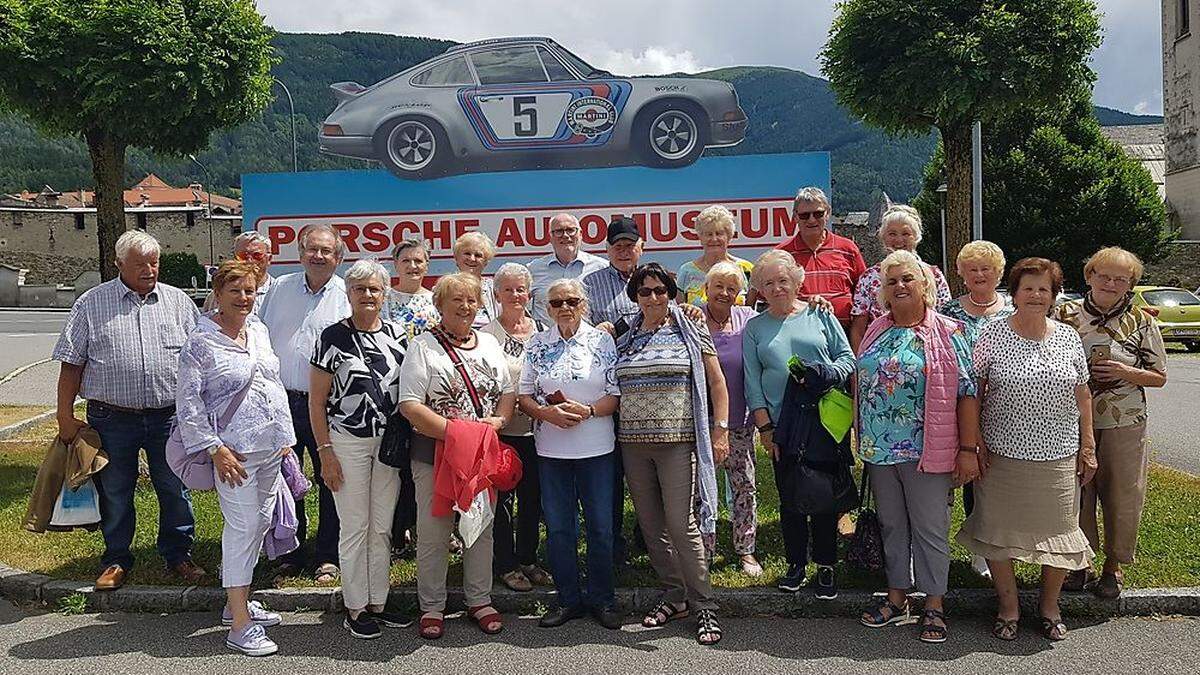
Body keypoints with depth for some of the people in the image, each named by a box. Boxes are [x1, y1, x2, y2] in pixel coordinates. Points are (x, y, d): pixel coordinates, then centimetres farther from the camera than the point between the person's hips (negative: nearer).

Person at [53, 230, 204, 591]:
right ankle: (116, 560, 25)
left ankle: (178, 555, 23)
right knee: (115, 494, 10)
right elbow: (72, 364, 3)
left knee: (176, 490, 7)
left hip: (169, 416, 1)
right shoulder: (91, 304, 3)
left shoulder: (179, 301, 7)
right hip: (112, 419, -1)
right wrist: (65, 417, -1)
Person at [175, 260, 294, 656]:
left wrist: (285, 438, 15)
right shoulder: (200, 343, -9)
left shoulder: (258, 331, 11)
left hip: (270, 448, 7)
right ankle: (240, 624, 2)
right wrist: (215, 449, -15)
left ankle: (236, 601, 30)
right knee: (242, 528, -6)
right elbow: (188, 404, -10)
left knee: (261, 523, 14)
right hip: (234, 453, -7)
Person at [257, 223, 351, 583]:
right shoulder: (279, 289, 10)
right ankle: (291, 554, 25)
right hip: (281, 401, 3)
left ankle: (327, 557, 17)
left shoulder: (347, 297, 1)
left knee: (330, 480, 4)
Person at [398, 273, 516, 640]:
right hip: (435, 451, -4)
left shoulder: (489, 343, 12)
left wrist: (499, 420, -6)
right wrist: (454, 432, -20)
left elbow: (508, 391, 15)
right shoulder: (423, 346, -4)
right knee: (433, 532, 3)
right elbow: (410, 405, -13)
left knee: (482, 528, 12)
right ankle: (432, 607, 17)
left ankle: (479, 600, 26)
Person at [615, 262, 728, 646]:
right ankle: (675, 598, 22)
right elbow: (611, 389, 20)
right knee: (650, 524, 8)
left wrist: (721, 431, -4)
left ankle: (704, 607, 2)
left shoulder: (691, 333, 3)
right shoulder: (623, 339, 12)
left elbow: (717, 383, 2)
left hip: (677, 441, -4)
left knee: (680, 523, -9)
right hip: (633, 442, 5)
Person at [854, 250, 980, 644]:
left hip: (927, 450, -5)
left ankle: (934, 606, 18)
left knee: (930, 529, 4)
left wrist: (968, 449, -12)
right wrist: (860, 439, 13)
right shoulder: (875, 332, 9)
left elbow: (967, 392, -8)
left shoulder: (947, 333, -6)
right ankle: (897, 599, 28)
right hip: (878, 449, 5)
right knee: (891, 526, 15)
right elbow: (858, 384, 16)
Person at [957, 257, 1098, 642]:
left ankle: (1050, 607, 30)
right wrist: (975, 443, -7)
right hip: (1003, 455, -2)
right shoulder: (992, 337, -4)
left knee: (1059, 532, 8)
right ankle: (1008, 608, 24)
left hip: (1059, 458, 2)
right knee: (999, 531, 5)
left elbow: (1082, 395, 9)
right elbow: (973, 394, -2)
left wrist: (1088, 447, 6)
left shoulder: (1069, 339, 5)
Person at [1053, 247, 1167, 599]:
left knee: (1122, 496, 8)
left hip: (1124, 424, 0)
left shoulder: (1141, 321, -1)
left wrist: (1126, 373, -15)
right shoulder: (1066, 314, 0)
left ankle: (1113, 566, 27)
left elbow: (1159, 376, 3)